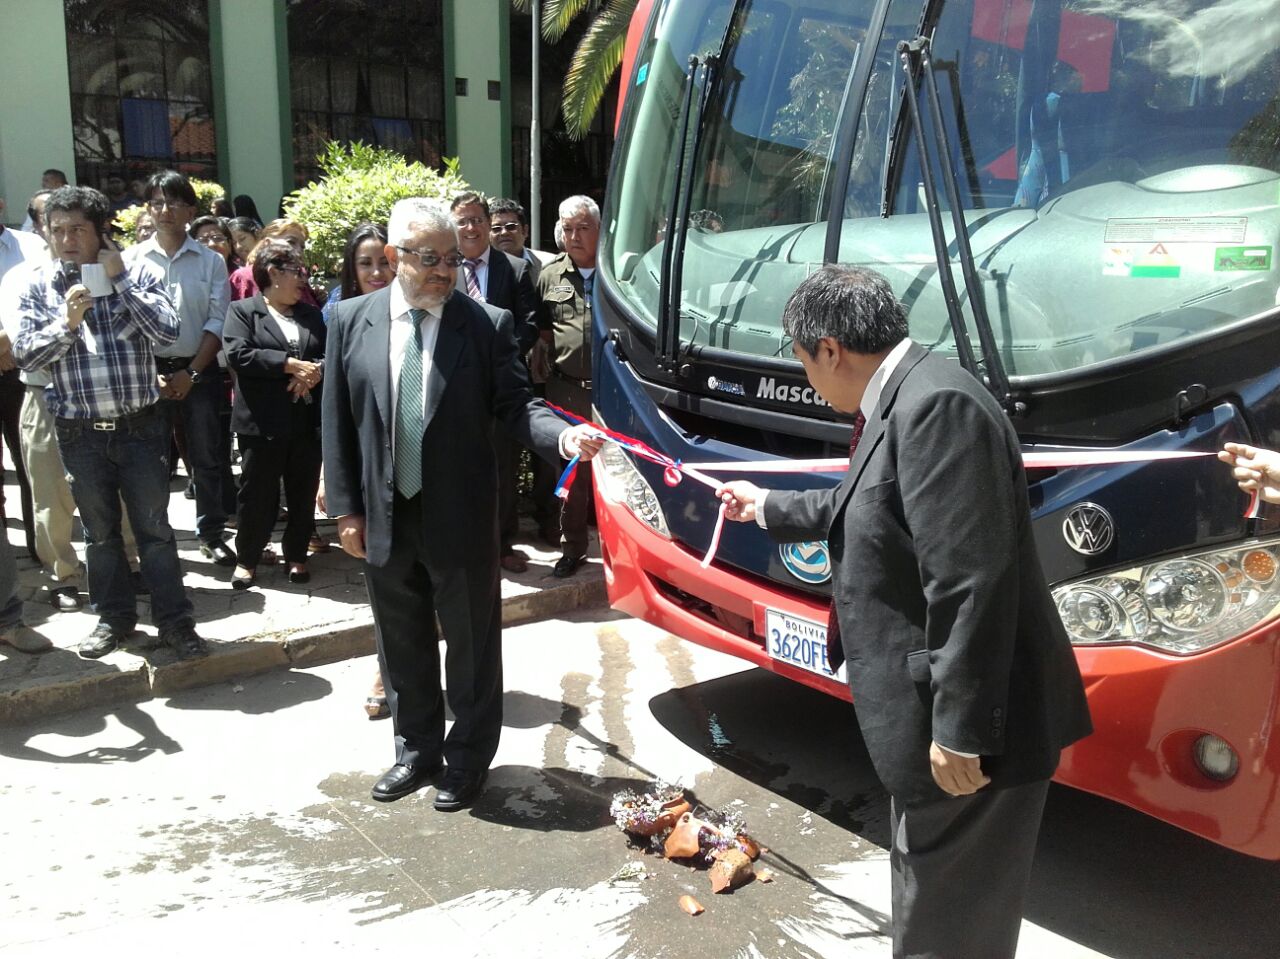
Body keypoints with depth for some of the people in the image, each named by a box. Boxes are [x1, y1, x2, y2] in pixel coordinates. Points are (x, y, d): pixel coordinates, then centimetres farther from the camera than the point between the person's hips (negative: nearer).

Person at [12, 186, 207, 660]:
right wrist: (67, 322, -17)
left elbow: (167, 332, -15)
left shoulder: (138, 273, -2)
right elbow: (24, 355, -2)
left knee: (154, 528, 4)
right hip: (80, 434, 2)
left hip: (140, 426, -2)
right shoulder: (39, 285, 2)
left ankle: (174, 620, 13)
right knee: (99, 532, 13)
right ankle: (114, 617, 27)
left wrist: (120, 279, -14)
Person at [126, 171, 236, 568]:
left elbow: (218, 321, -2)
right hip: (149, 372, 0)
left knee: (208, 457, 5)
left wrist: (191, 373, -8)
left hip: (199, 370, 0)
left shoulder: (210, 260, 2)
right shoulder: (132, 259, 2)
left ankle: (212, 533, 18)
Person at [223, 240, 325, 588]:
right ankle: (247, 559, 20)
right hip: (263, 422, -4)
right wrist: (290, 365, -18)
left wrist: (315, 370, -14)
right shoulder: (242, 310, 1)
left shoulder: (311, 314, 17)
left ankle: (297, 556, 24)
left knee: (303, 493, 9)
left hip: (308, 420, 4)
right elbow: (239, 354, -14)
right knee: (258, 494, 3)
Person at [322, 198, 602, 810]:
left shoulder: (487, 324, -7)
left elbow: (515, 404, -6)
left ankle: (467, 759, 30)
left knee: (472, 644, 10)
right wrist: (345, 509, 1)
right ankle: (417, 749, 38)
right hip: (384, 519, 3)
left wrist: (563, 435, -27)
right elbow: (338, 421, 3)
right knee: (402, 644, 18)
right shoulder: (352, 321, 0)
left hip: (460, 518, -2)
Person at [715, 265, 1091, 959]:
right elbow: (860, 507, 28)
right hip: (934, 716, 10)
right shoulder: (903, 401, 9)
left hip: (969, 728, -10)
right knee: (928, 901, 27)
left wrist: (959, 731, -25)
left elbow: (972, 585, -28)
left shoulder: (937, 407, -24)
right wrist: (766, 508, 41)